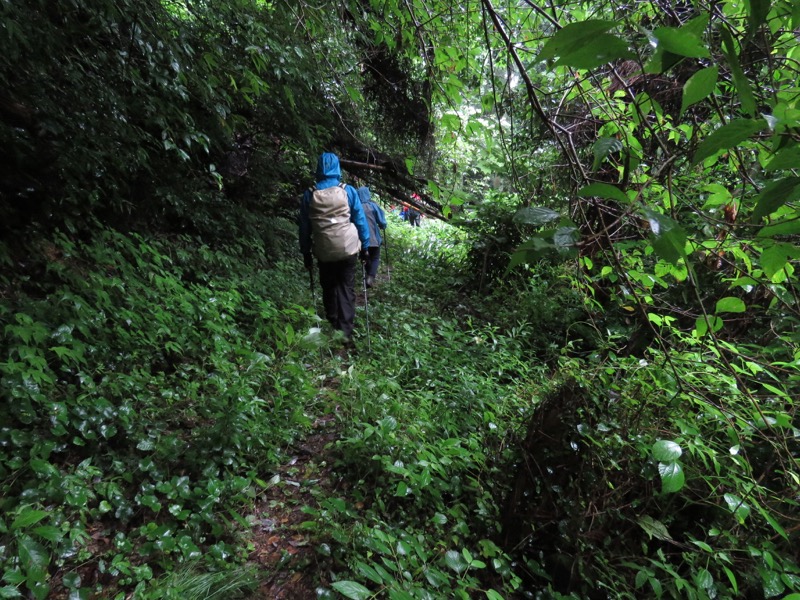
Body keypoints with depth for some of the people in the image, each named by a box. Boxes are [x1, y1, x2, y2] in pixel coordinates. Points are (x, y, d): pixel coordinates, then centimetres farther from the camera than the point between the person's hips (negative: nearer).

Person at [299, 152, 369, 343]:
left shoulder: (309, 194, 0)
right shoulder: (348, 191, -4)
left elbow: (304, 227, 4)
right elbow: (360, 220, -1)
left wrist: (306, 253, 12)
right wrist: (365, 246, 7)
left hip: (324, 252, 1)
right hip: (348, 248, -1)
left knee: (328, 288, 18)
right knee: (347, 289, 6)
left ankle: (332, 325, 25)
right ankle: (345, 332, 1)